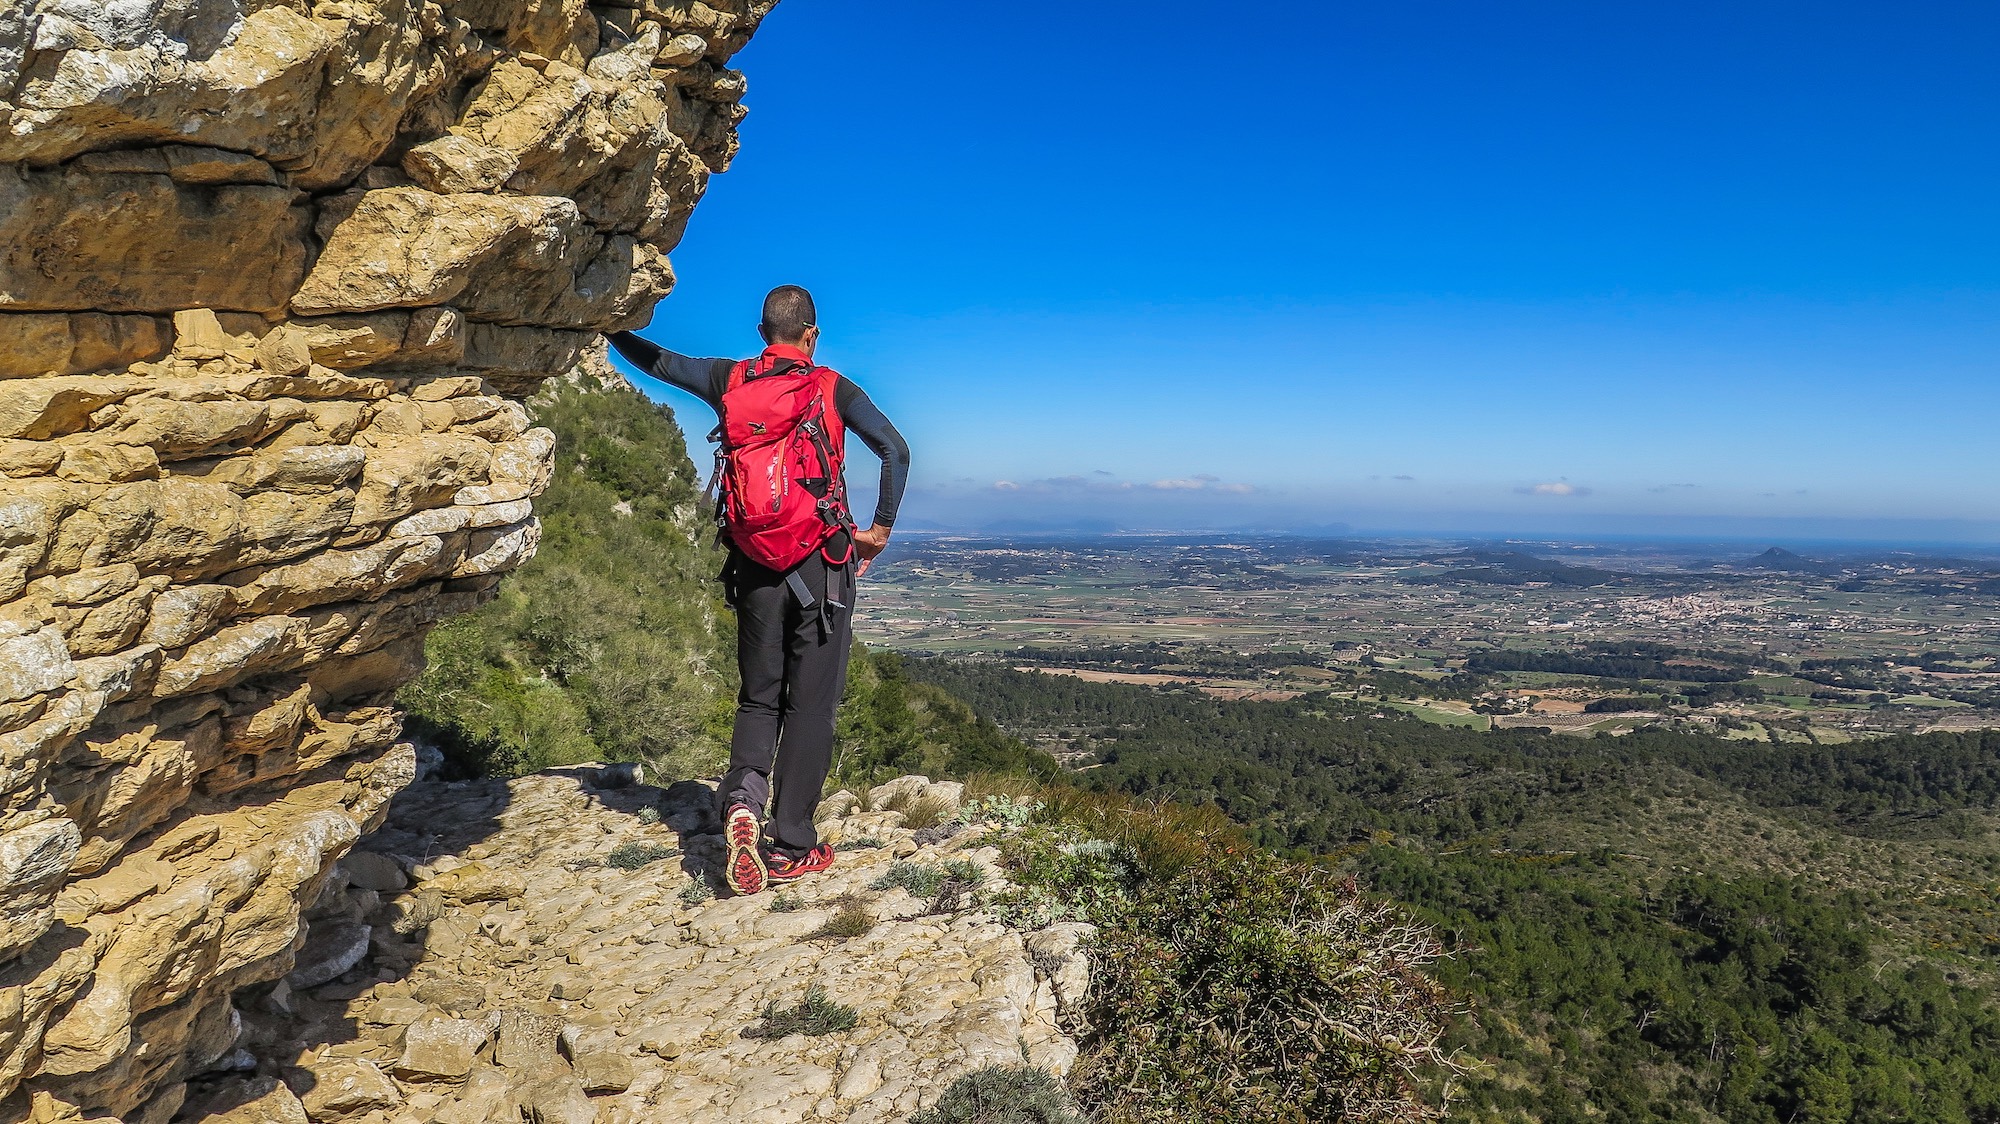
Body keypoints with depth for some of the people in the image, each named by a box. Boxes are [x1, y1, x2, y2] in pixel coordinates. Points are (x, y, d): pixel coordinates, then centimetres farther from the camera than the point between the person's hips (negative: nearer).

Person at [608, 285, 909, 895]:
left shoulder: (729, 380, 7)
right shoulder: (833, 388, 0)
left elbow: (657, 360, 20)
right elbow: (895, 450, -10)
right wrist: (880, 528, -1)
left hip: (753, 563, 3)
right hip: (823, 561, -3)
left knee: (758, 694, 16)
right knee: (811, 702, 3)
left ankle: (743, 792, -11)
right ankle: (789, 845, 3)